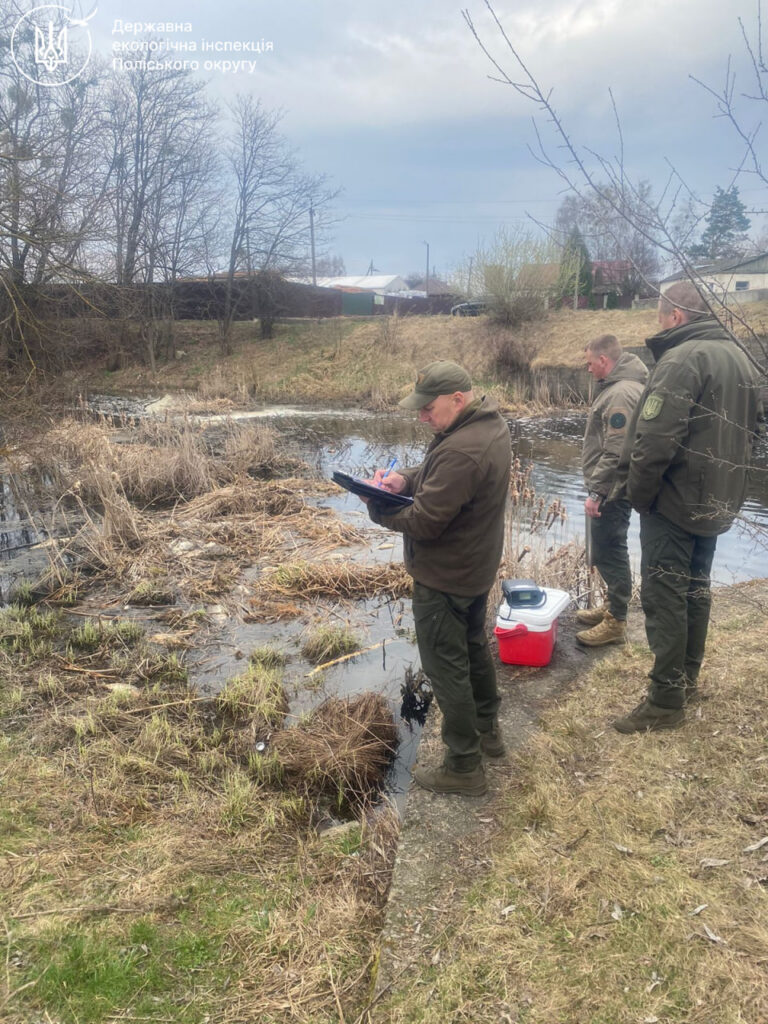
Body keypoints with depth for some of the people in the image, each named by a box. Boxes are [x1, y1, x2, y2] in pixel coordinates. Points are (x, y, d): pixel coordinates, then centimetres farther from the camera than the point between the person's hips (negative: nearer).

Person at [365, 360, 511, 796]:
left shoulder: (462, 451, -32)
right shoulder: (492, 424, 1)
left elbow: (424, 521, -29)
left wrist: (379, 509, -11)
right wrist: (406, 479, -7)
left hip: (445, 579, -10)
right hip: (478, 565, 10)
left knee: (446, 666, 4)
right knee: (474, 646, 25)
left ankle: (464, 767, 18)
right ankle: (488, 731, 44)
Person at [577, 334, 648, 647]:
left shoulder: (620, 393, -21)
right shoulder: (621, 386, 13)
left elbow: (616, 453, -26)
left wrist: (596, 491, -23)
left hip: (611, 490, -11)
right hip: (613, 487, 11)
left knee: (608, 552, -4)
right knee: (610, 550, 19)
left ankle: (616, 622, 4)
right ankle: (613, 605, 32)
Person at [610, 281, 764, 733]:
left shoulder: (681, 359, -18)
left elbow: (654, 440, -25)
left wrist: (638, 493, -12)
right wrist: (725, 483, 19)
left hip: (675, 501, -9)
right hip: (718, 502, 9)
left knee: (664, 596, -2)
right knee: (696, 589, 19)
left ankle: (667, 700, 4)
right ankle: (689, 679, 31)